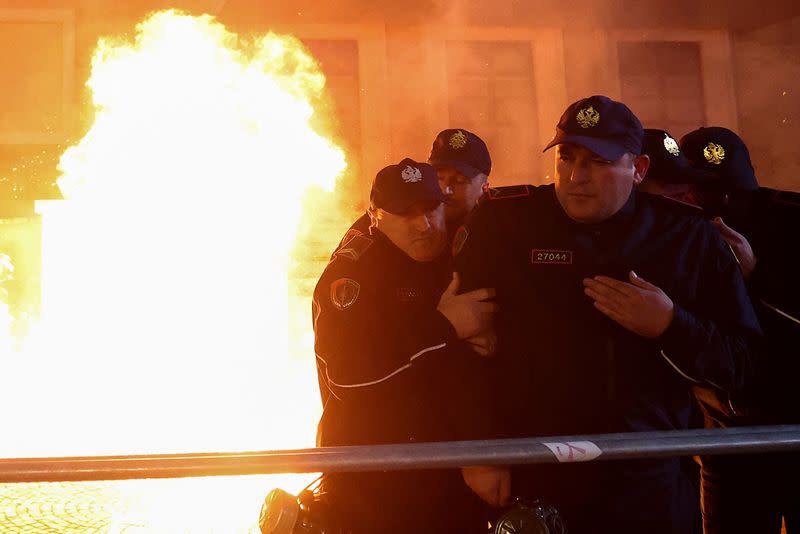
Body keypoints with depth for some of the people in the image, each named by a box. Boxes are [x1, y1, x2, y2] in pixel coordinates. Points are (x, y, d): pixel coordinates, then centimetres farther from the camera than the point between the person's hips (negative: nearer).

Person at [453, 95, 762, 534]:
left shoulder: (689, 237, 2)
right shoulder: (501, 223, -3)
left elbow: (739, 365, 2)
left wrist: (670, 326, -15)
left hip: (648, 486, 1)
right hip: (529, 483, -1)